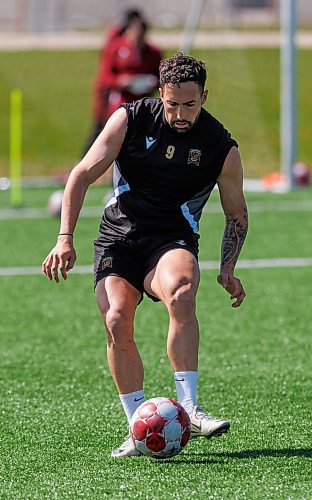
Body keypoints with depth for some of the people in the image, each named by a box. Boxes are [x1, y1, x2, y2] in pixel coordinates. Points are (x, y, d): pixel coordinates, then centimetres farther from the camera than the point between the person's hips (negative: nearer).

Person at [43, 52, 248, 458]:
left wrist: (228, 269, -1)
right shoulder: (131, 119, -4)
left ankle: (189, 410, -34)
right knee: (116, 322, -22)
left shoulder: (222, 148, -3)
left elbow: (237, 214, 12)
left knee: (181, 293, -35)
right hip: (117, 238, 1)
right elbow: (83, 174, 0)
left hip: (172, 241, -1)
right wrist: (65, 238, -9)